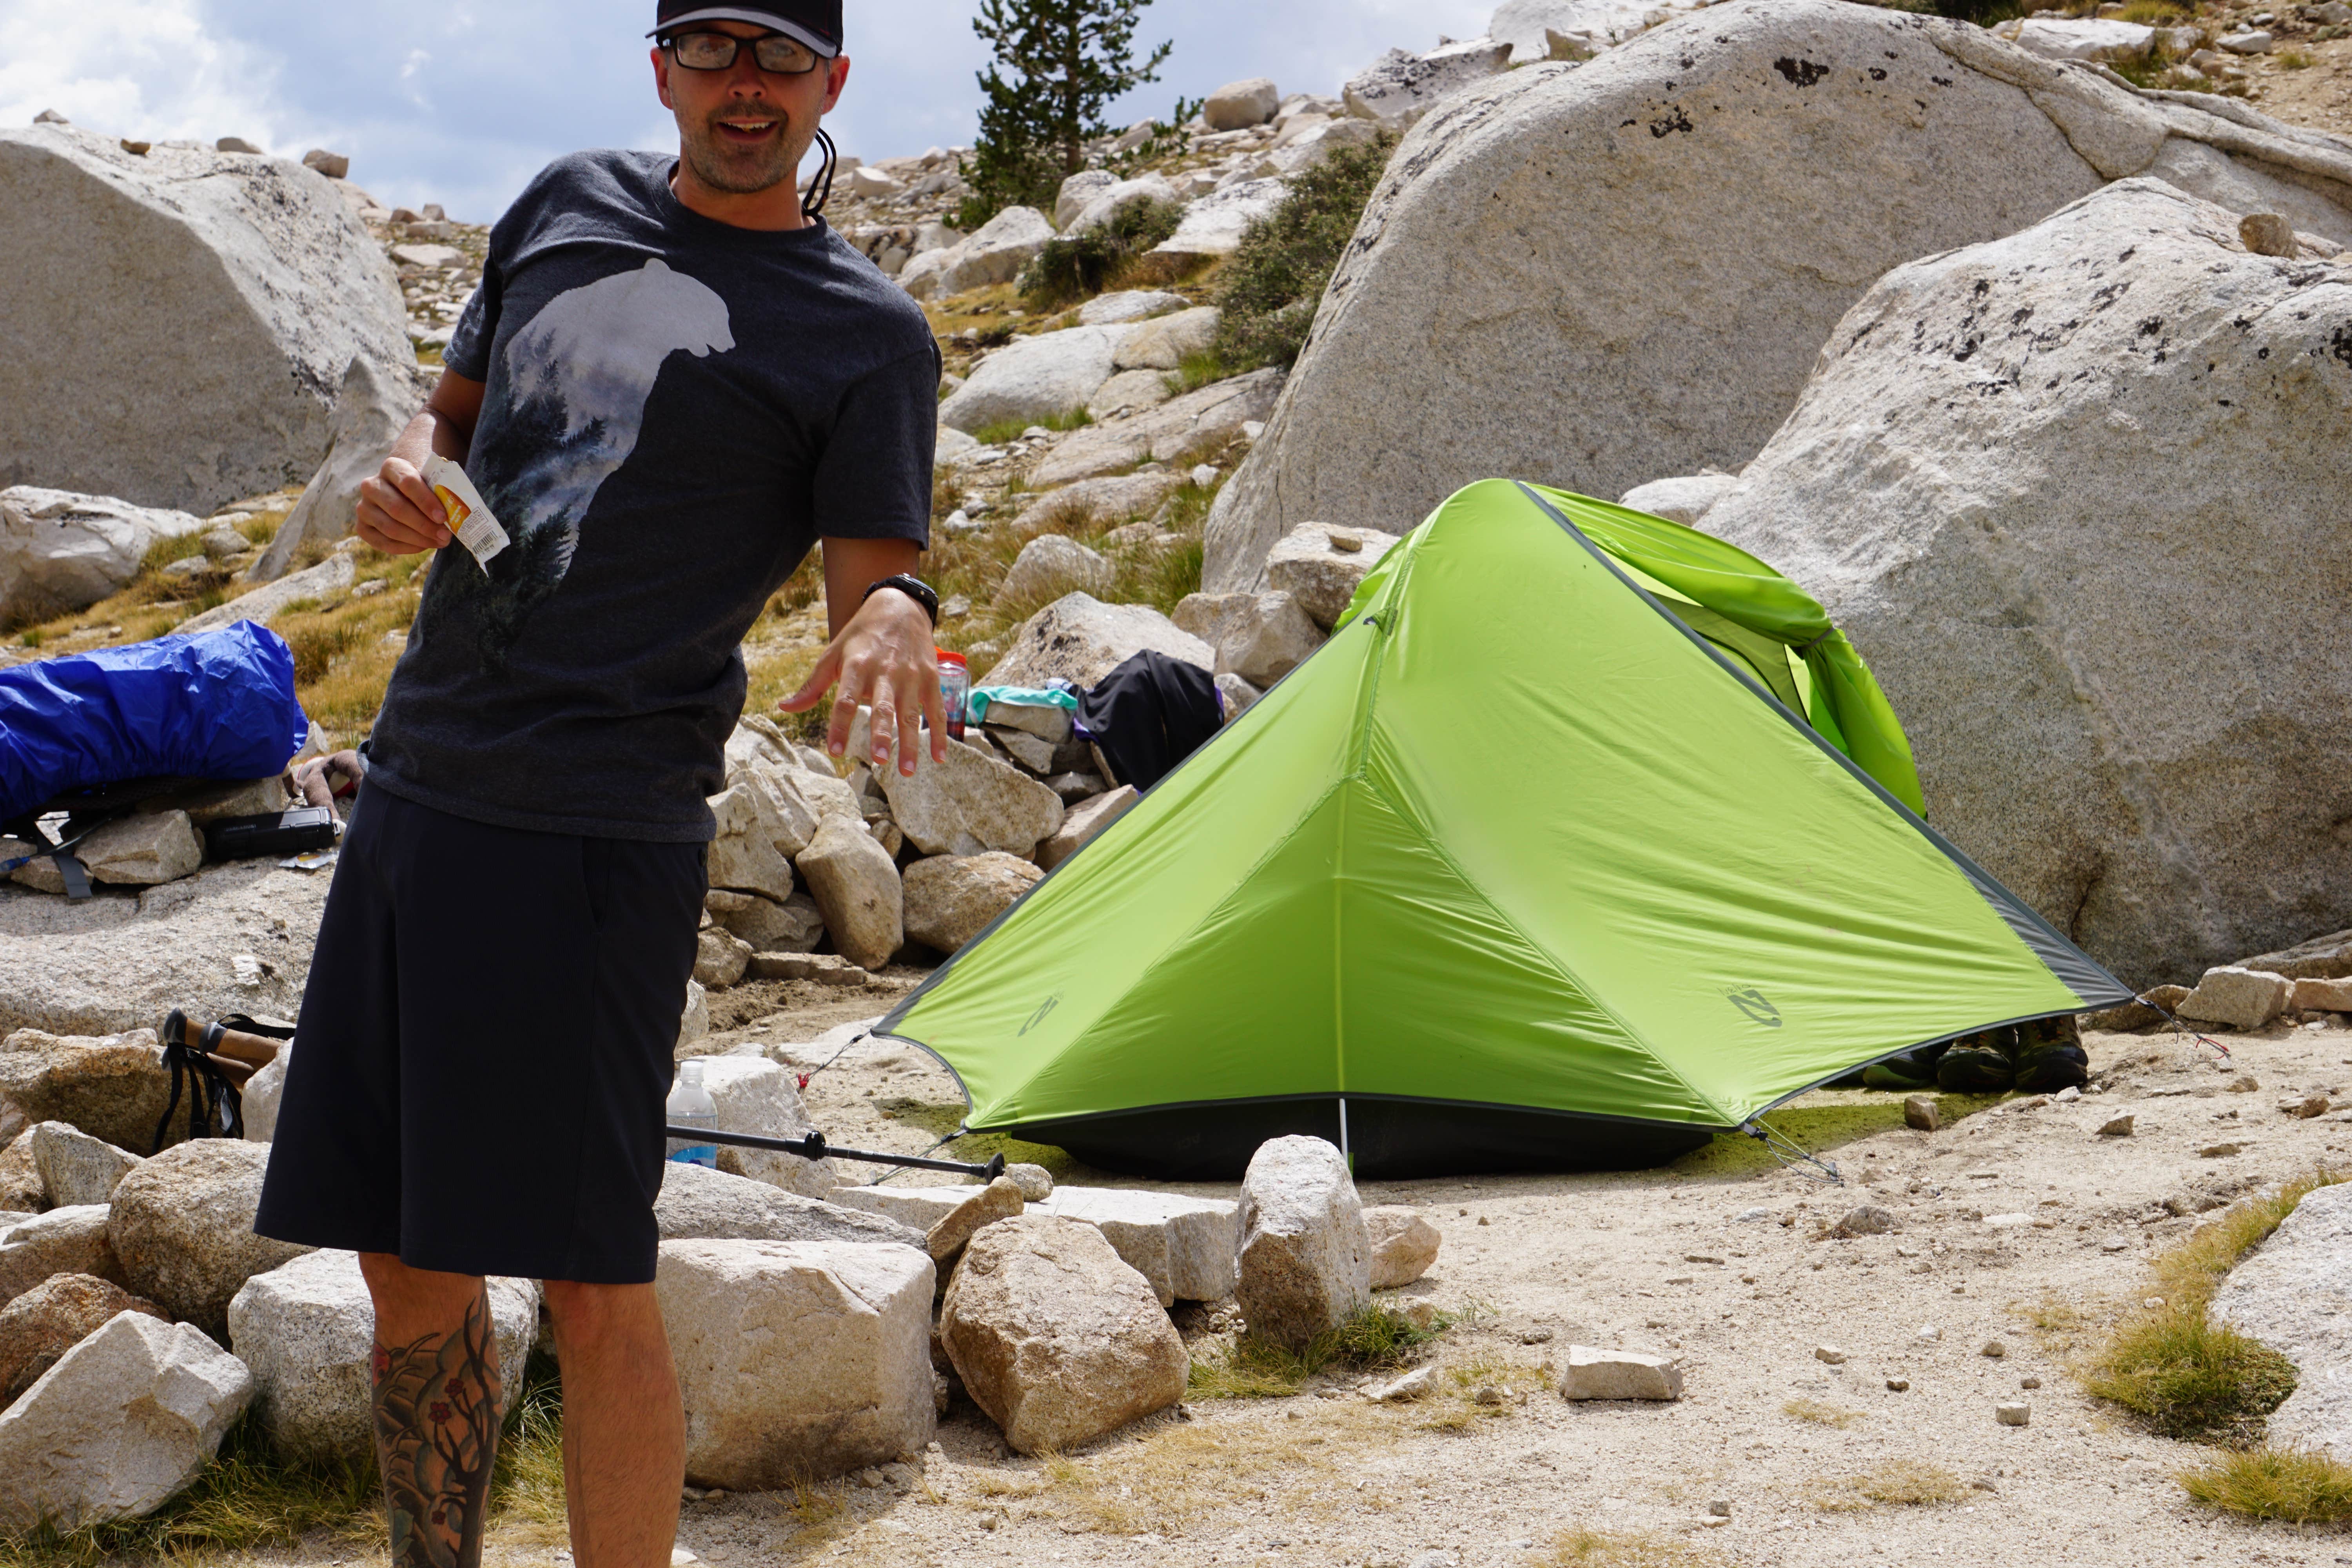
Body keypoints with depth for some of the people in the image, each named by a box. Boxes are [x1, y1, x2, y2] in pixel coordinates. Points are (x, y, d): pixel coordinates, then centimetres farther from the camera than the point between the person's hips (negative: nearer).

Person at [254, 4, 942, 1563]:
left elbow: (878, 574, -5)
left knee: (592, 1280, -8)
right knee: (411, 1267, 11)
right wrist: (405, 469, 0)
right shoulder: (573, 205, 14)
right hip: (417, 788, 6)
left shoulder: (867, 335, -2)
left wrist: (895, 614, -30)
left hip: (600, 831, -6)